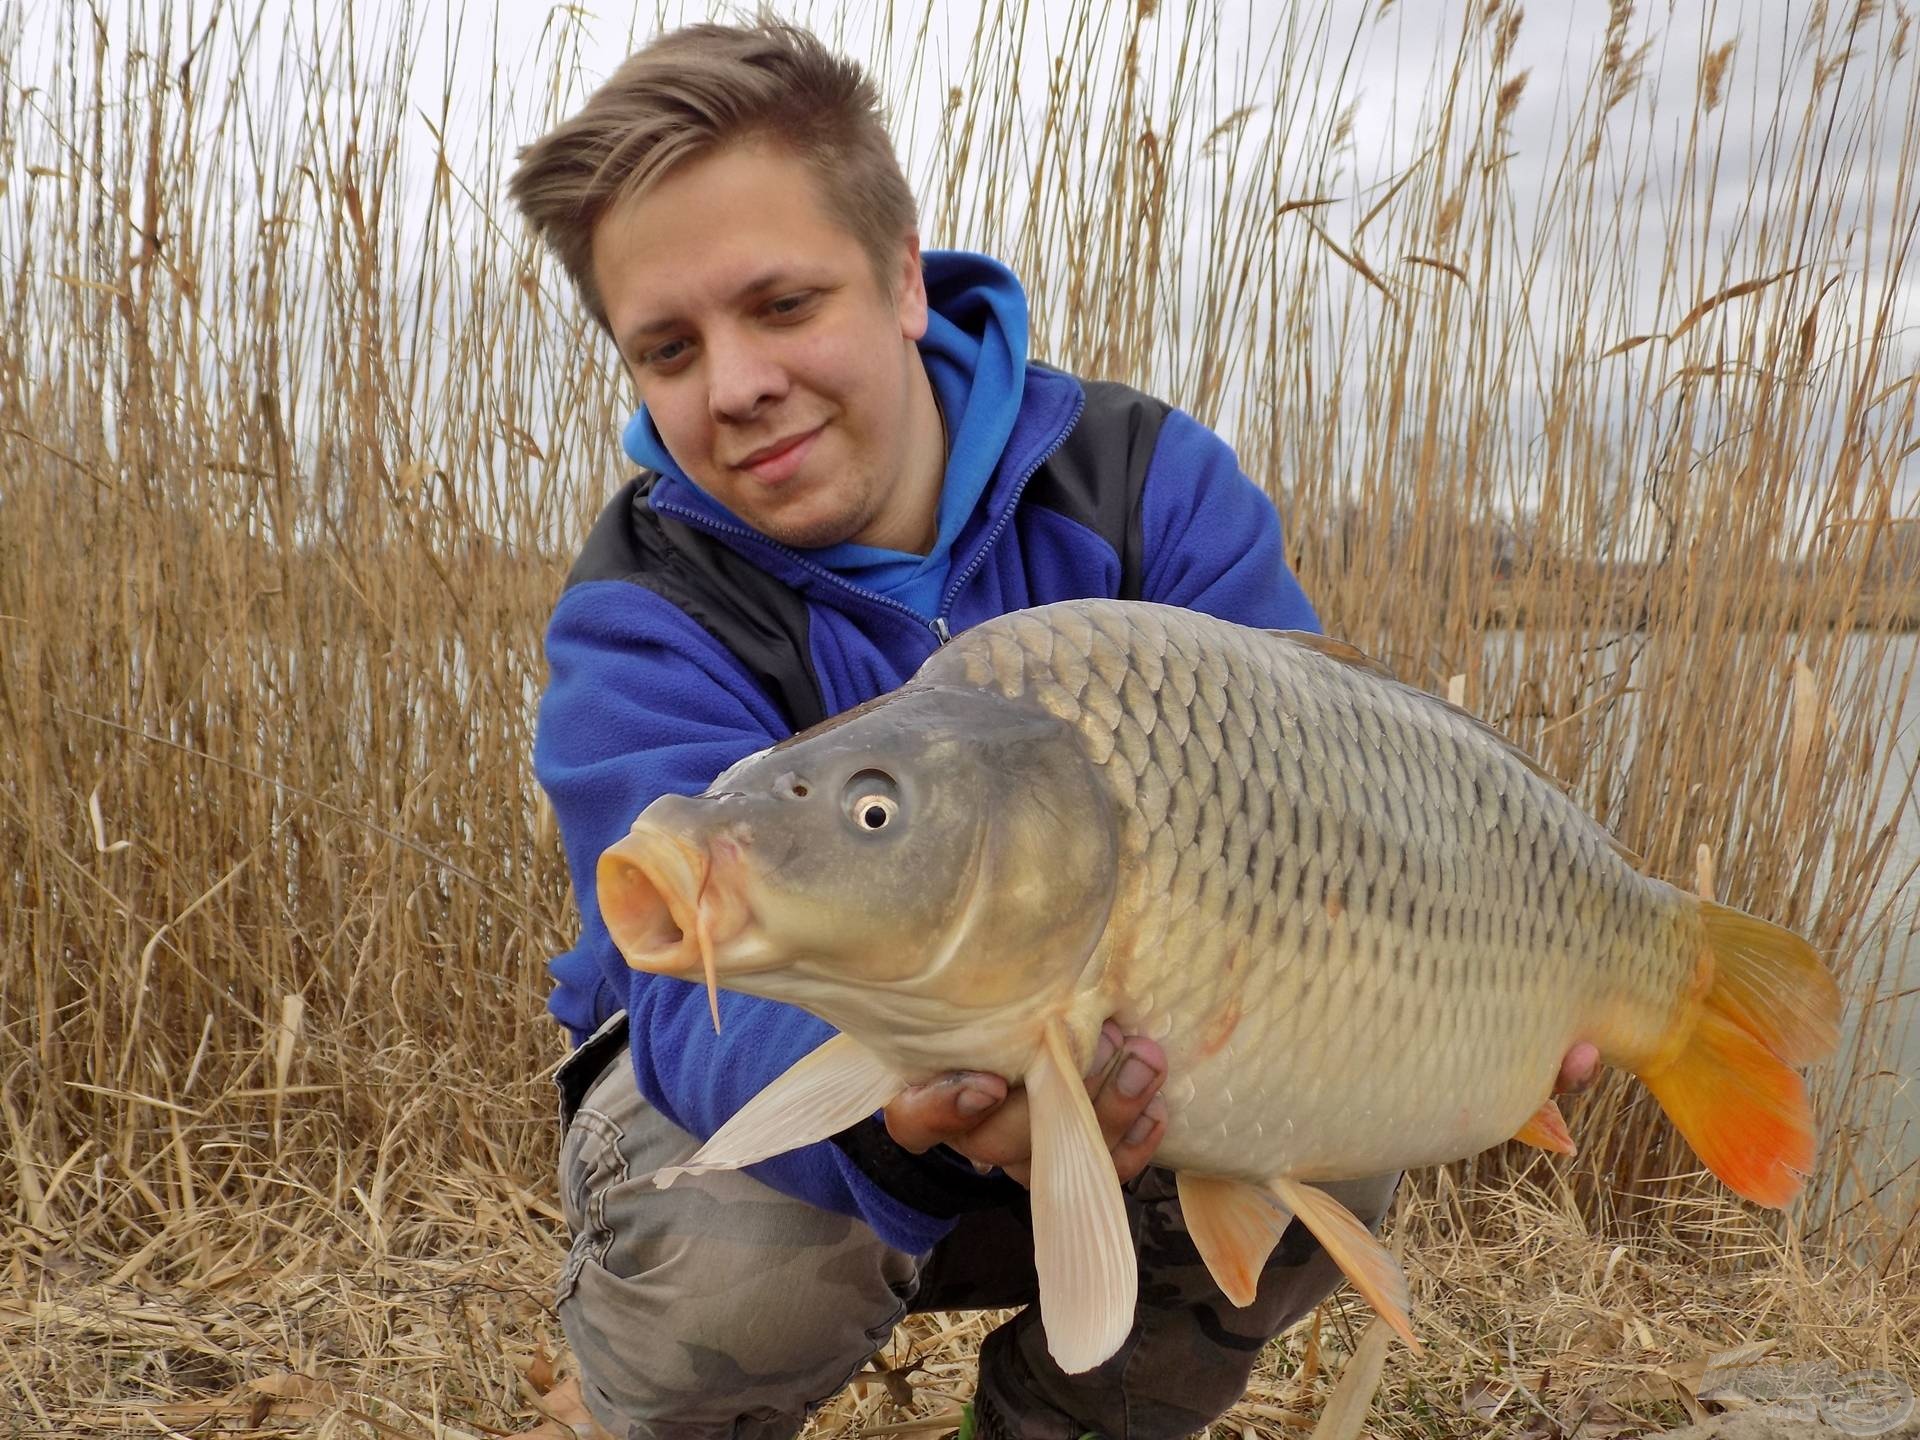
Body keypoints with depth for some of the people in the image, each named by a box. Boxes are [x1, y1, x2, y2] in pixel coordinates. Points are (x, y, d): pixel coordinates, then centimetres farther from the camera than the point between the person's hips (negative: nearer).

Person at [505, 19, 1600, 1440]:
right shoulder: (640, 626, -22)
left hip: (1090, 1089, 3)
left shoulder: (1148, 483, -13)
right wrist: (904, 1111, -58)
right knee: (746, 1262, -35)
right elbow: (712, 995, -35)